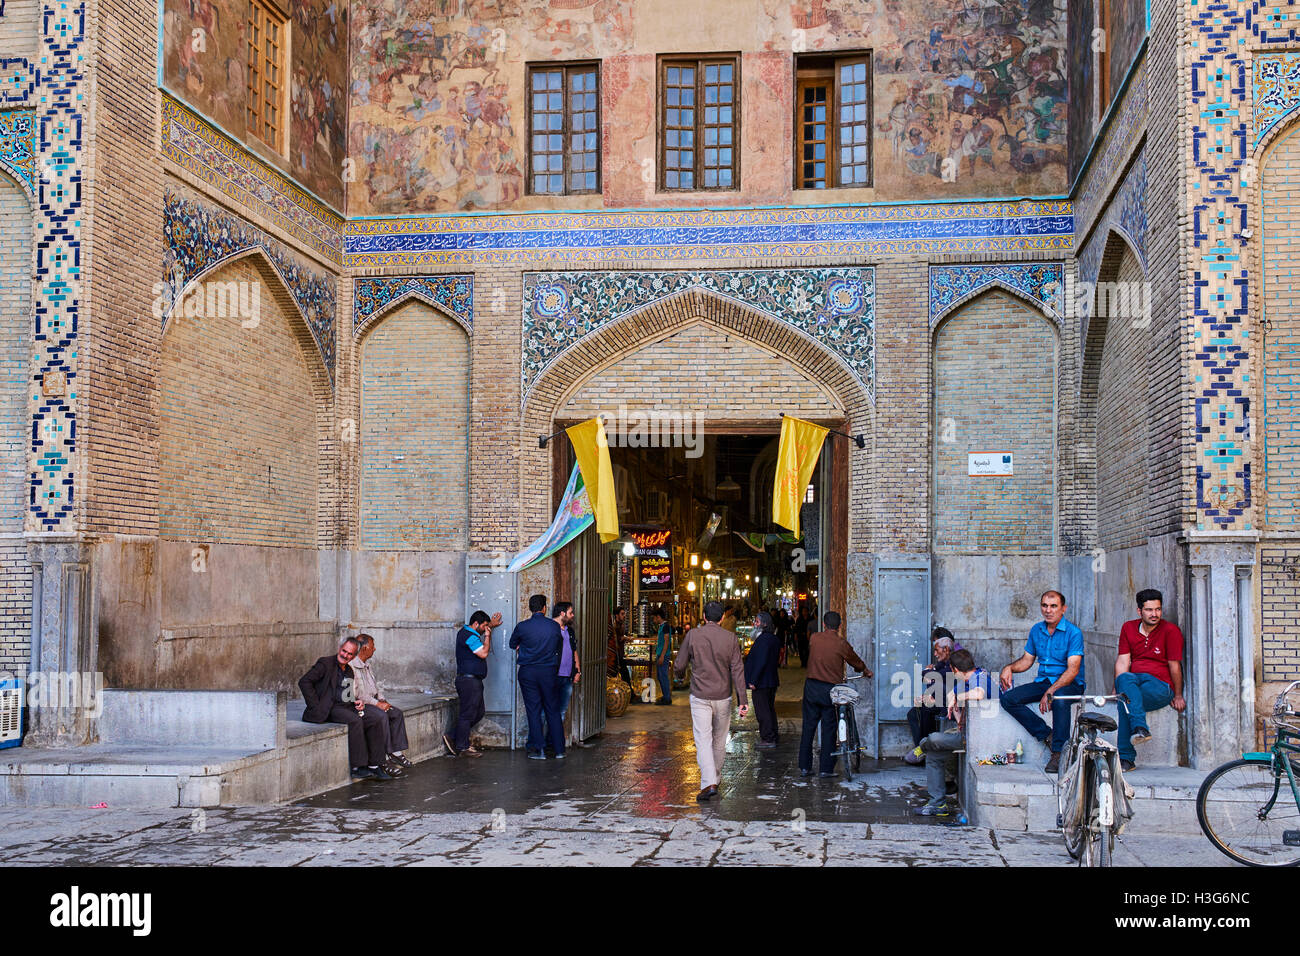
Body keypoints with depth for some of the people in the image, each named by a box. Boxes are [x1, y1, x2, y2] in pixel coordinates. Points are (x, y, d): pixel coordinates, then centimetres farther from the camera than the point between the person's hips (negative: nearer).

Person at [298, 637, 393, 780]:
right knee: (355, 721, -32)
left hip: (349, 706, 7)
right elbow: (304, 682, -11)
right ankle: (357, 767, -24)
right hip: (331, 708, -7)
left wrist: (358, 702, 5)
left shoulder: (350, 669, 18)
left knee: (378, 718, -14)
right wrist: (316, 707, -16)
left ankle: (374, 765, -12)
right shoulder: (326, 663, -2)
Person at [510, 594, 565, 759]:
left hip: (528, 671, -1)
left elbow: (512, 645, 9)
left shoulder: (522, 626, -6)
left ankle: (539, 749, 2)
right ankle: (559, 750, 12)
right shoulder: (555, 626, -2)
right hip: (549, 671, 1)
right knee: (553, 711, 10)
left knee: (533, 711, 4)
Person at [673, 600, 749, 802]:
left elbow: (679, 666, -1)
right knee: (719, 741, 17)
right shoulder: (730, 638, -3)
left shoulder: (692, 635, -6)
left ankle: (709, 784, -19)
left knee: (703, 741, -5)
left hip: (700, 697, -2)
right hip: (723, 697, 2)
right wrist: (742, 700, -7)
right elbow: (737, 670, -6)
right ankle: (714, 778, 30)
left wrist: (679, 674, 23)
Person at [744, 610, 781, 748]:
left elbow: (761, 662, -25)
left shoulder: (763, 639, -20)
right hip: (772, 681, 10)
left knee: (762, 711, -3)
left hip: (762, 682, -10)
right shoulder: (774, 638, 11)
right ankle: (772, 736, 26)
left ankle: (768, 739, 0)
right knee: (770, 709, 17)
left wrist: (753, 681, -22)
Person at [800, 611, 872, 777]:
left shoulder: (814, 638, 0)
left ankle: (804, 767, 12)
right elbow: (856, 661, 5)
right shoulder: (841, 644, -10)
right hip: (830, 689, -3)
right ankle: (826, 768, 8)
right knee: (828, 729, 6)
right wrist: (867, 672, 28)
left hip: (811, 687, 3)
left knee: (808, 727, 9)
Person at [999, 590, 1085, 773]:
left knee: (1059, 700, -40)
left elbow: (1073, 670, -18)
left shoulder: (1073, 633, -10)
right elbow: (1027, 660, 19)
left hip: (1069, 684, -6)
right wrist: (1009, 668, -3)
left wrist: (1050, 691, -30)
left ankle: (1058, 753, -28)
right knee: (1008, 699, -16)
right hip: (1043, 681, 6)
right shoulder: (1036, 630, 9)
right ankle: (1046, 734, -14)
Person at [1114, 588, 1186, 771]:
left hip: (1161, 686, -4)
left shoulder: (1170, 630, -2)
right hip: (1135, 682, 4)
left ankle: (1126, 757, -27)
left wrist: (1178, 696, 0)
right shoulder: (1128, 628, 12)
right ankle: (1140, 728, -41)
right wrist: (1117, 688, -6)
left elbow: (1174, 665, -2)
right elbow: (1123, 661, 6)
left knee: (1125, 700, -30)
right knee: (1125, 678, -32)